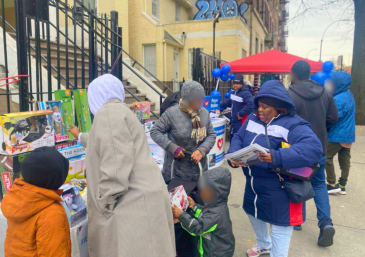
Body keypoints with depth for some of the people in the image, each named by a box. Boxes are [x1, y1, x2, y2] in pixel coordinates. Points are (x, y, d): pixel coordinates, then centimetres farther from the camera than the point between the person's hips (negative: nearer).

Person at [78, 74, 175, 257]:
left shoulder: (108, 111, -9)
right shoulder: (118, 110, 22)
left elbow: (116, 164, -22)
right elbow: (103, 142, 44)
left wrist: (105, 205, -15)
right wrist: (81, 137, 62)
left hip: (134, 204, -10)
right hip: (138, 201, 10)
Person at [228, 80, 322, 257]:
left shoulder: (292, 124, -21)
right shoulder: (253, 119, 1)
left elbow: (314, 148, -35)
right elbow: (238, 138, 5)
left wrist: (278, 157, -45)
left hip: (278, 190, -8)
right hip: (253, 185, 8)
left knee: (279, 227, 8)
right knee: (253, 214, 28)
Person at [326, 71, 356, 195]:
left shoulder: (338, 99, -21)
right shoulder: (349, 95, 9)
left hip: (337, 135, -9)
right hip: (348, 135, 9)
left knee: (327, 158, 2)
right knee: (345, 160, 13)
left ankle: (332, 184, 7)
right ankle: (342, 186, 22)